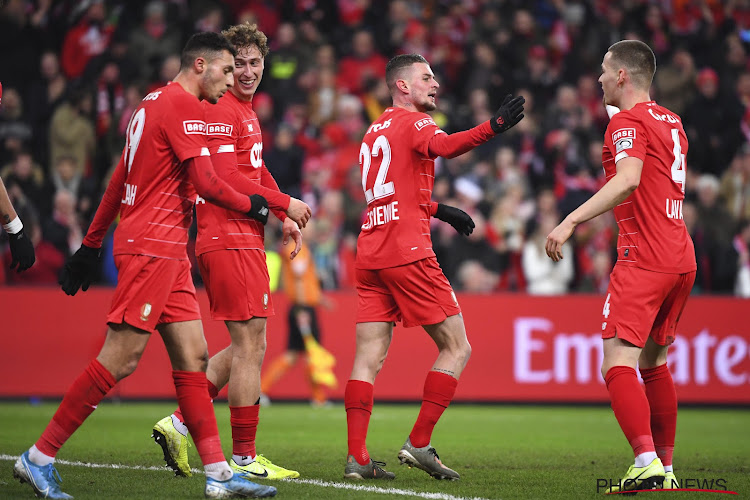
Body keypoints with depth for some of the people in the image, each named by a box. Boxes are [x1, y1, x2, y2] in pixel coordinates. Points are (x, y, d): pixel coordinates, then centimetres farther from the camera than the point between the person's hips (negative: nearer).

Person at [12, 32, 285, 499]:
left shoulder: (153, 103, 20)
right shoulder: (184, 106, -10)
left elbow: (119, 181, 23)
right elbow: (206, 183, -16)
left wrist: (91, 245, 26)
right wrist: (252, 205, 1)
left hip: (167, 252, 10)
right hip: (154, 246, -10)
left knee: (193, 356, 5)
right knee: (120, 360, -11)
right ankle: (39, 458, -7)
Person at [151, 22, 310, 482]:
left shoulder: (246, 111, 20)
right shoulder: (220, 112, -12)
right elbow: (227, 180, -19)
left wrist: (283, 218, 17)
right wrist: (285, 203, -13)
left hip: (244, 239, 10)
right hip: (231, 240, -10)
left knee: (249, 348, 13)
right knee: (250, 347, -7)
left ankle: (180, 423, 13)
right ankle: (244, 458, -2)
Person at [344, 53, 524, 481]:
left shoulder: (375, 131, 23)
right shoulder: (415, 121, -3)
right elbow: (442, 146, -27)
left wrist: (441, 210, 39)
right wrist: (492, 128, -40)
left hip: (370, 253, 8)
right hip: (408, 252, -8)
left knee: (369, 360, 3)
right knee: (457, 349, 0)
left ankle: (356, 457, -4)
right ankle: (419, 443, -5)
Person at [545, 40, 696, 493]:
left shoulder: (629, 122, -8)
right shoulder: (671, 121, 17)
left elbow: (627, 181, -25)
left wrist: (571, 221, -30)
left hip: (644, 260, -9)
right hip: (681, 258, 9)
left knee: (619, 363, -13)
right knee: (655, 363, 18)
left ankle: (647, 462, -27)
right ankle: (666, 468, 20)